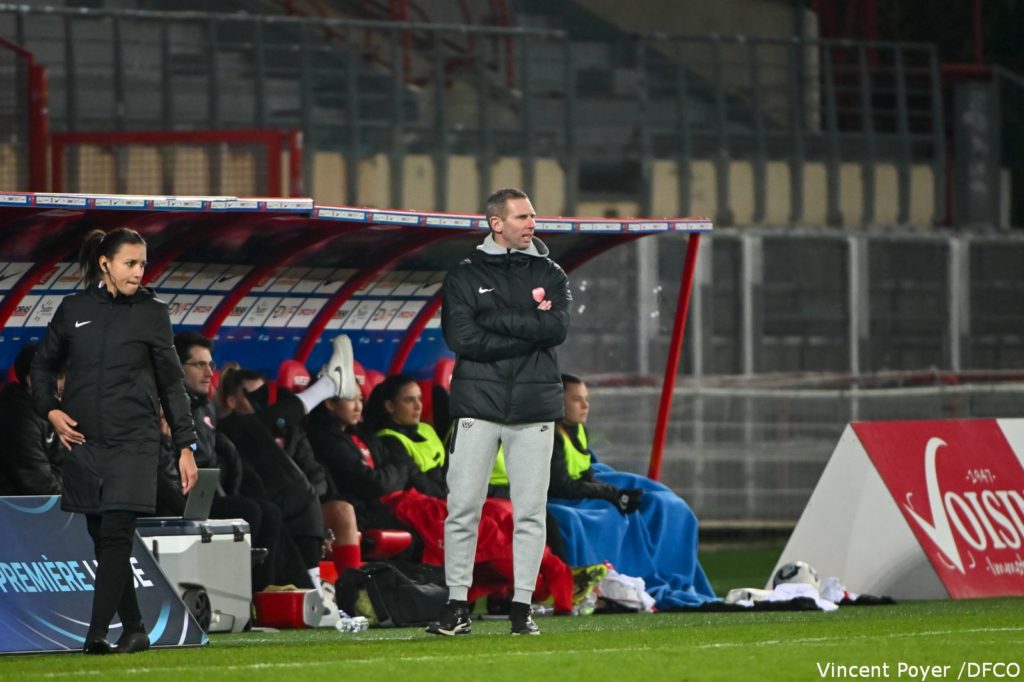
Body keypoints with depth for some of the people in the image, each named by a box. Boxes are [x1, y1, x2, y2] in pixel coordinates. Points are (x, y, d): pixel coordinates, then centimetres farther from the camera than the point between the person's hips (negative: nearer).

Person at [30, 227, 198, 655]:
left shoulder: (152, 314, 4)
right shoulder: (74, 311, 8)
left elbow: (171, 384, 7)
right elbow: (43, 366, 19)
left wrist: (185, 446, 2)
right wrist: (51, 410, 2)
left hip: (134, 443, -3)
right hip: (83, 442, 3)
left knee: (115, 535, -14)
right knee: (103, 540, 5)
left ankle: (97, 633, -18)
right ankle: (134, 630, 15)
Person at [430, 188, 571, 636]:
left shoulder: (549, 275, 12)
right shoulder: (464, 276, 6)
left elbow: (557, 328, -6)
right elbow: (462, 338, -9)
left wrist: (496, 319, -10)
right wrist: (529, 329, -8)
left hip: (533, 410, 2)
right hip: (478, 405, -2)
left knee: (530, 512, 0)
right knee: (463, 509, -4)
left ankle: (522, 607, 6)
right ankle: (457, 607, 1)